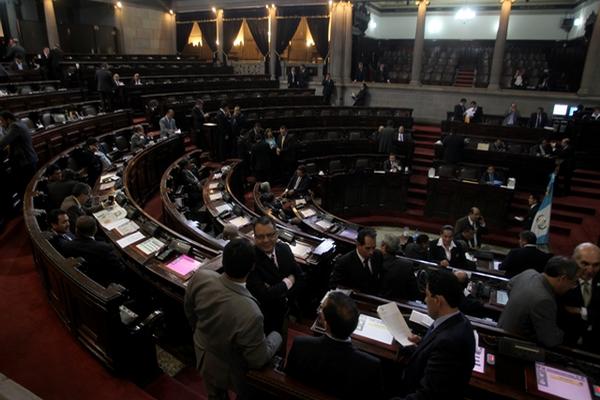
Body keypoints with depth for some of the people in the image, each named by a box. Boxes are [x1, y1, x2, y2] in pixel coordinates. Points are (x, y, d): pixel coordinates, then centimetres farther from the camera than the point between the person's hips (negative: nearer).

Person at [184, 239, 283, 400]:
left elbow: (189, 311, -7)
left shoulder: (199, 277, -30)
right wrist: (276, 337, -7)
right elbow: (259, 360, -26)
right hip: (230, 370, -4)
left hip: (203, 355, 5)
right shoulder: (250, 314, -45)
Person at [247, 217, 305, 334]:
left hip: (288, 308, 5)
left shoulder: (284, 248, -8)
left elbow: (301, 278, -2)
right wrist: (287, 282, -18)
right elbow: (263, 295, -31)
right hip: (267, 318, -5)